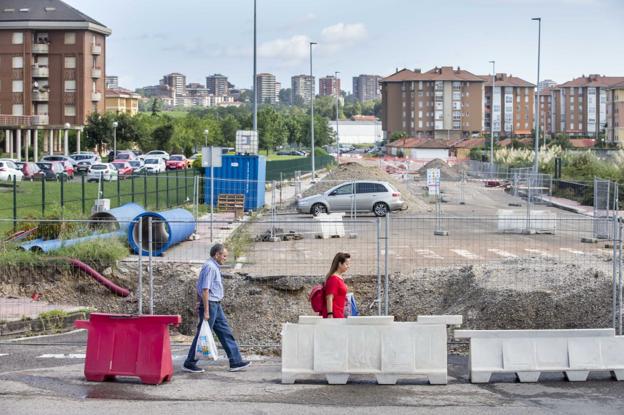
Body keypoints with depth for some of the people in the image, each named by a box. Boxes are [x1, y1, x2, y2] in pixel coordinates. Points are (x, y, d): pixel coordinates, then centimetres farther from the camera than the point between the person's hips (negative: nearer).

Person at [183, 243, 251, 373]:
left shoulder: (214, 267, 15)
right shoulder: (210, 267, -17)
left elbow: (199, 288, 22)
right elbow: (205, 290, -23)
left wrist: (199, 303, 24)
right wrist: (206, 311, -24)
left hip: (216, 305, 10)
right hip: (210, 304, -10)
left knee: (226, 333, 8)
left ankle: (235, 362, 9)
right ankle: (189, 363, 6)